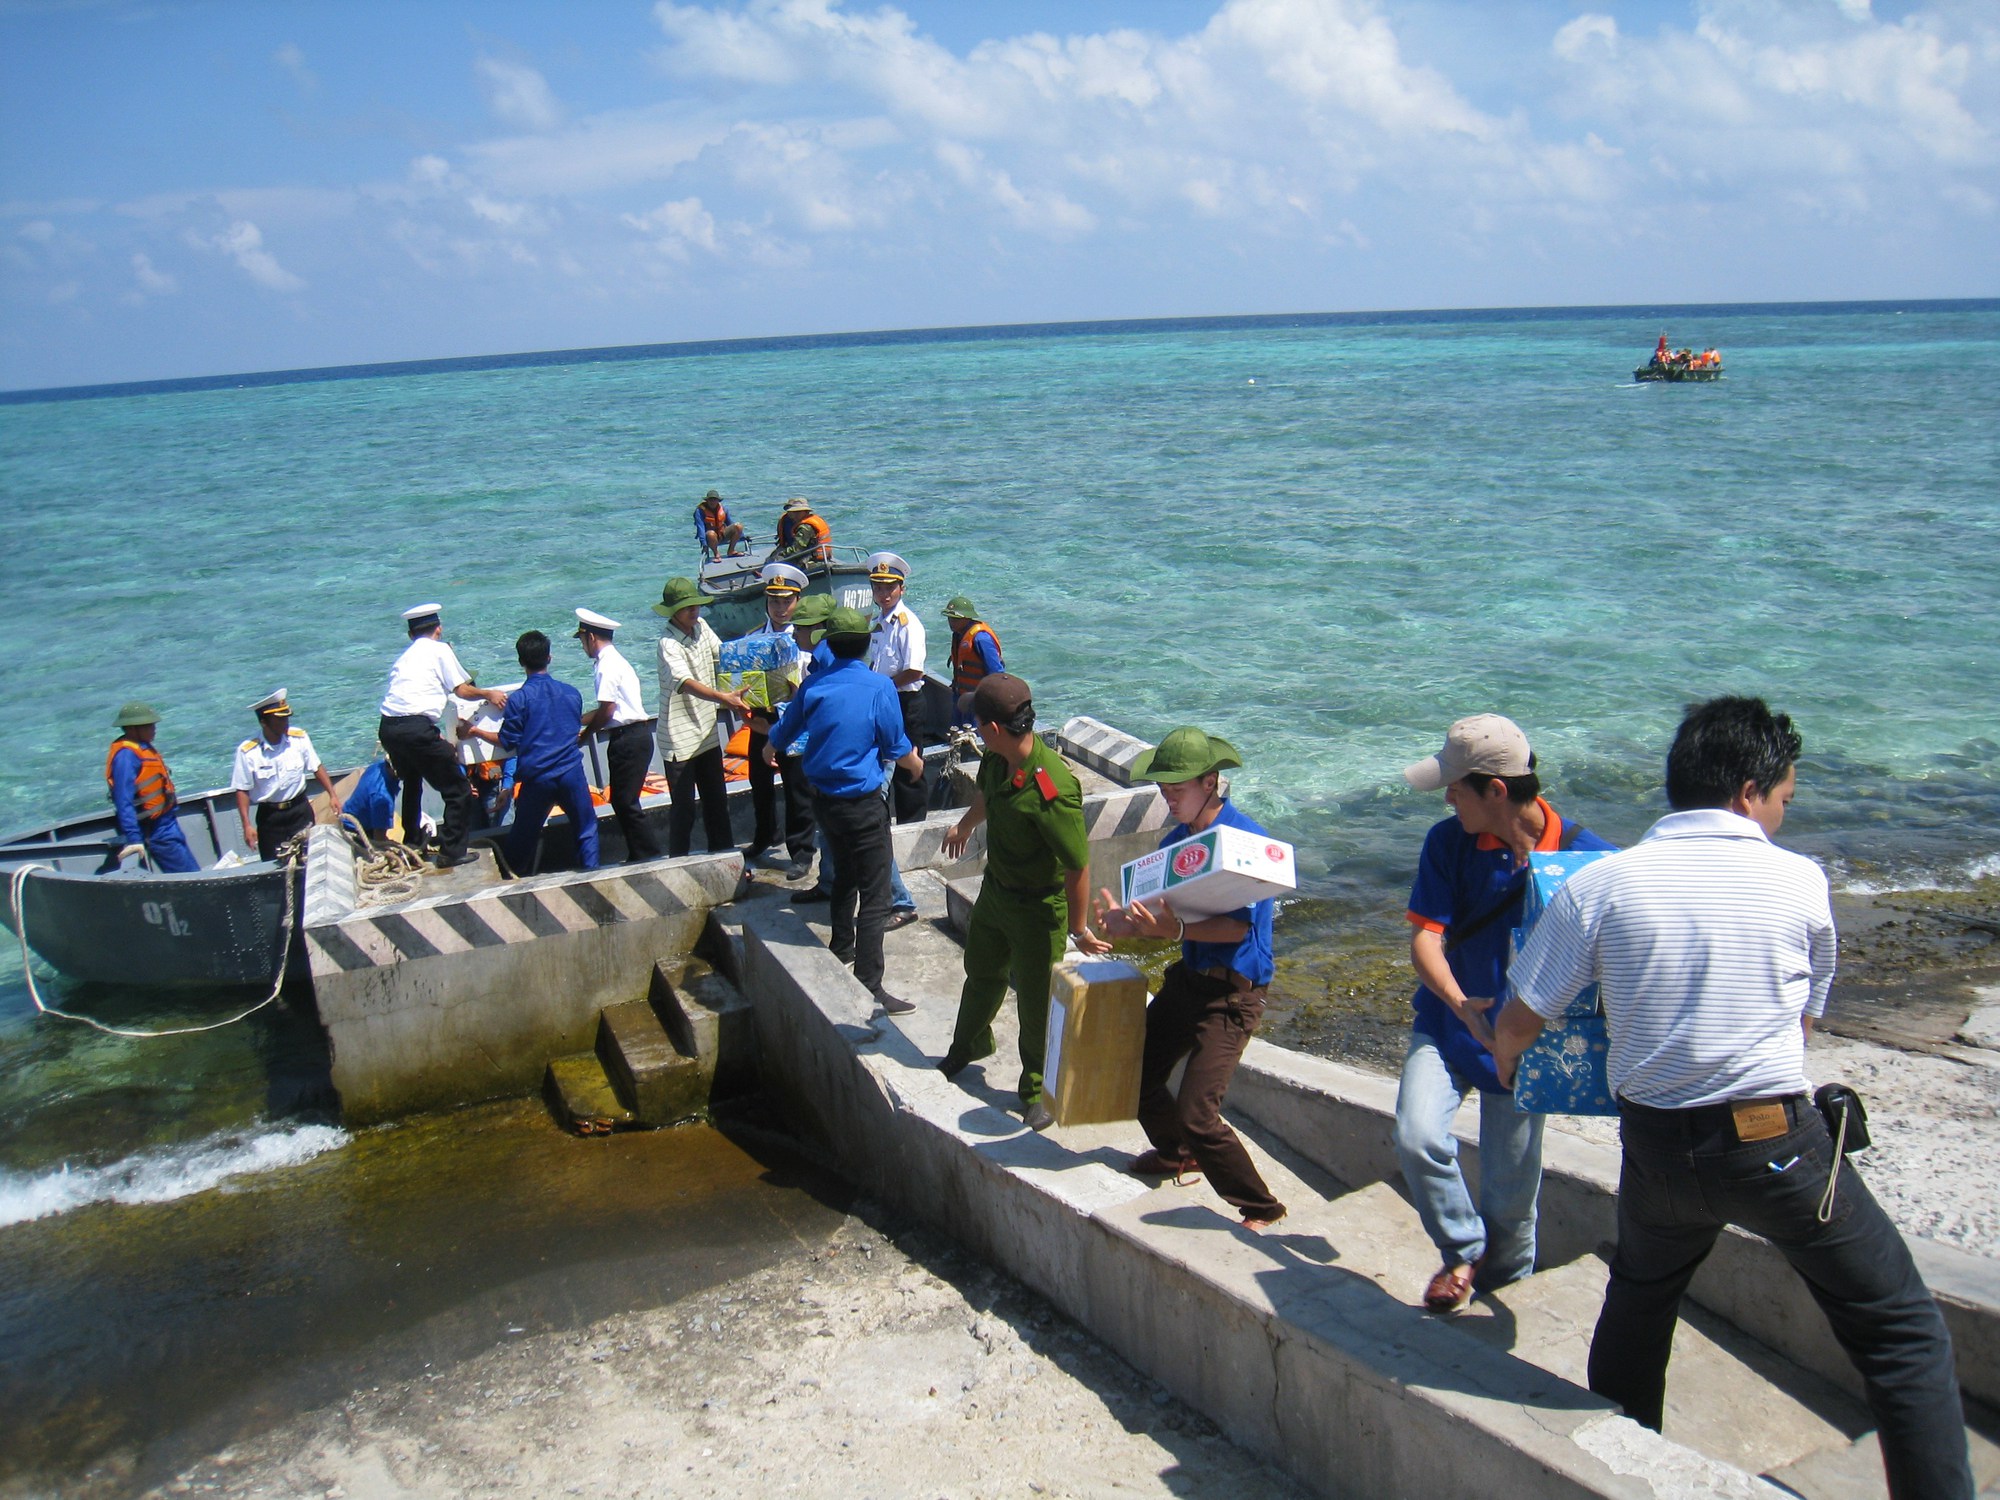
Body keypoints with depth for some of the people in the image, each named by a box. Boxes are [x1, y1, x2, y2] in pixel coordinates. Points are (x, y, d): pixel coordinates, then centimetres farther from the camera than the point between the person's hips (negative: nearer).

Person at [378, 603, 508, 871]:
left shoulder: (404, 656, 25)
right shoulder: (440, 649, 6)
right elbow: (462, 690, 7)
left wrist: (437, 738, 33)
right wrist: (489, 694, 26)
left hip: (388, 728, 8)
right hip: (417, 728, -8)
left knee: (412, 782, 33)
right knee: (458, 791, 3)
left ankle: (412, 842, 43)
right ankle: (451, 852, 2)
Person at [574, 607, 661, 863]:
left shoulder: (607, 664, -13)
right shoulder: (613, 659, 18)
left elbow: (607, 710, -16)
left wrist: (582, 736, -3)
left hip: (629, 739, -10)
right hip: (632, 736, 10)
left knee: (625, 802, -6)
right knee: (622, 801, 12)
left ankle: (649, 855, -2)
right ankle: (639, 856, 15)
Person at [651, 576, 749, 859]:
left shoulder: (701, 626, 1)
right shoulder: (669, 644, -22)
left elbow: (721, 654, 18)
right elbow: (685, 683, -38)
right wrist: (724, 698, -52)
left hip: (707, 734, 7)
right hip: (680, 742, -7)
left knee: (717, 803, 16)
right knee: (684, 810, 2)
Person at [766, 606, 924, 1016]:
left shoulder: (814, 685, 0)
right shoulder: (879, 687, -15)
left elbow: (782, 732, 17)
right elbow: (898, 749, -6)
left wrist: (769, 751, 41)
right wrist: (916, 762, 17)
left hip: (823, 798, 6)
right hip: (863, 803, -6)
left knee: (845, 875, 28)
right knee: (874, 895, -4)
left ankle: (841, 949, 45)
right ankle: (868, 989, -8)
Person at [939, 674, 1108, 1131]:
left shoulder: (1052, 790, -39)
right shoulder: (998, 759, -12)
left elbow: (1078, 865, -31)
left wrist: (1079, 929, -19)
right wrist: (964, 827, 33)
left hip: (1038, 910, -8)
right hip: (995, 889, 8)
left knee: (1036, 1006, 7)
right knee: (982, 973, 29)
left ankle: (1038, 1091, 30)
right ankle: (968, 1046, 56)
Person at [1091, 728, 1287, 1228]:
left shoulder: (1245, 838, -18)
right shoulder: (1176, 839, 6)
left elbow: (1237, 926, -24)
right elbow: (1165, 913, 7)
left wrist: (1172, 927, -34)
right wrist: (1127, 922, -14)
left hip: (1233, 990, -8)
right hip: (1188, 976, 8)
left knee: (1196, 1113, -13)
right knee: (1136, 1074, 17)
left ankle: (1261, 1210, 7)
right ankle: (1177, 1154, 46)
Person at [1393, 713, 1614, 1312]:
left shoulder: (1582, 853, -13)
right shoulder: (1448, 842, -10)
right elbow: (1425, 938, -14)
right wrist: (1461, 1003, -32)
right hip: (1448, 1022, 1)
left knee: (1512, 1189, 8)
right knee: (1417, 1135, -22)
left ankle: (1504, 1291, 38)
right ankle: (1464, 1252, 6)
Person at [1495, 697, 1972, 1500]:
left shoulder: (1599, 885, -6)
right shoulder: (1798, 880, -4)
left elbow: (1517, 1026, -2)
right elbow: (1805, 1020, 12)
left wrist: (1506, 1071, 20)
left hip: (1658, 1147, 2)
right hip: (1778, 1144, -2)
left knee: (1637, 1302, 28)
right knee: (1901, 1331, 14)